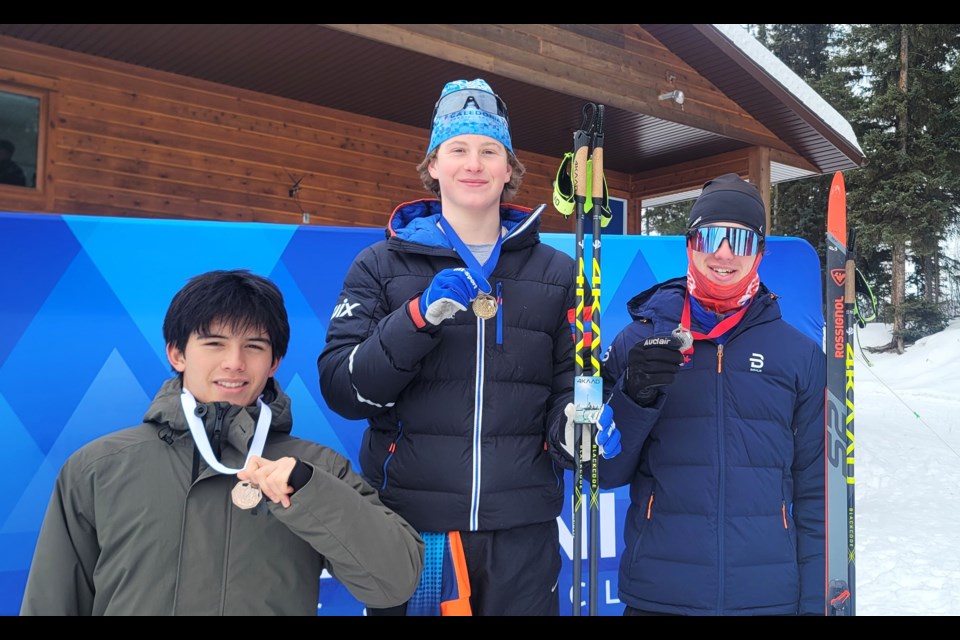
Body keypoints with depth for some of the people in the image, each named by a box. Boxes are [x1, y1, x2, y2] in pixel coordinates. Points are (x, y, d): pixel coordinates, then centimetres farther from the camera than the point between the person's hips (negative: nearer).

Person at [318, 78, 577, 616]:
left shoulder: (556, 272, 9)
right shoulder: (383, 265, 4)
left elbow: (570, 386, 11)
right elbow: (341, 390, -5)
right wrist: (419, 317, -18)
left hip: (523, 530, 2)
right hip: (409, 528, -1)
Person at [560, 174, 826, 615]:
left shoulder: (802, 356, 4)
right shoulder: (637, 340, 1)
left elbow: (815, 492, 7)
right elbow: (603, 472, 0)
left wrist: (815, 602, 3)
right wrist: (633, 396, -16)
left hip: (770, 595, 1)